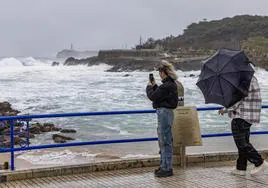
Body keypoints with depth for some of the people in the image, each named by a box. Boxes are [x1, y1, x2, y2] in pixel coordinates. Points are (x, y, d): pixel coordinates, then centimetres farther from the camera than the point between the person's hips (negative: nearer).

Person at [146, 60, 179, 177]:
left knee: (165, 141, -5)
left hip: (164, 112, -11)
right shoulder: (171, 84, 12)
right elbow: (159, 94, 20)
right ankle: (164, 166, 28)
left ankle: (167, 169, 0)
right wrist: (154, 86, 12)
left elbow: (152, 96, -16)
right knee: (162, 141, 19)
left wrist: (149, 87, 1)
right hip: (165, 112, 11)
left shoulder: (166, 86, -20)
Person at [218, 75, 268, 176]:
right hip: (250, 116, 11)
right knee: (243, 142, 12)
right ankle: (241, 168, 16)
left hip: (241, 117, -10)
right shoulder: (252, 78, 14)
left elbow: (237, 100, -19)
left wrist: (225, 109, -8)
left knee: (241, 143, -6)